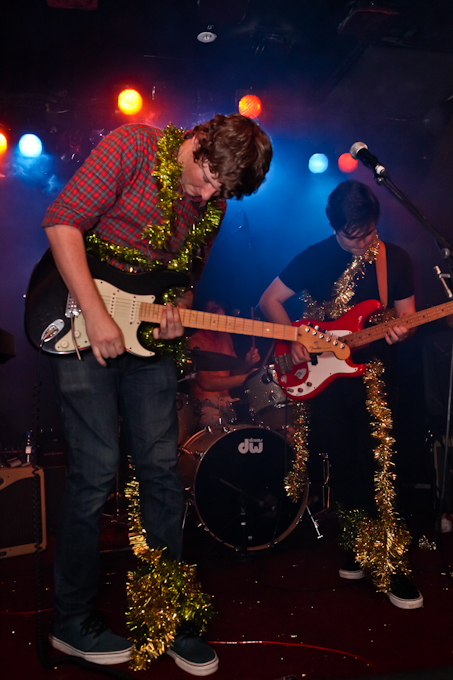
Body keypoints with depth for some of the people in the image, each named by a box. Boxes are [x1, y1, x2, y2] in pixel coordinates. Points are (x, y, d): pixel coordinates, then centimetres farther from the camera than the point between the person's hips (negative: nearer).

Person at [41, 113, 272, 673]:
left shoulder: (213, 201, 9)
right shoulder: (133, 146, -10)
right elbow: (62, 222, -16)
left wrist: (177, 311, -6)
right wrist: (96, 315, -21)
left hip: (147, 334, 6)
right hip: (82, 324, -5)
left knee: (161, 469, 6)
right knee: (96, 471, -4)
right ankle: (72, 622, 17)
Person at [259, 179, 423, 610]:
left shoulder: (395, 259, 5)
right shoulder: (314, 258, 0)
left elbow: (405, 315, 8)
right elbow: (270, 300, 4)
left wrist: (400, 331, -16)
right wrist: (294, 339, -9)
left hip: (375, 377, 1)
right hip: (325, 377, 0)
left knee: (376, 470, -4)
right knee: (346, 468, 1)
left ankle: (388, 562, 12)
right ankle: (361, 547, 20)